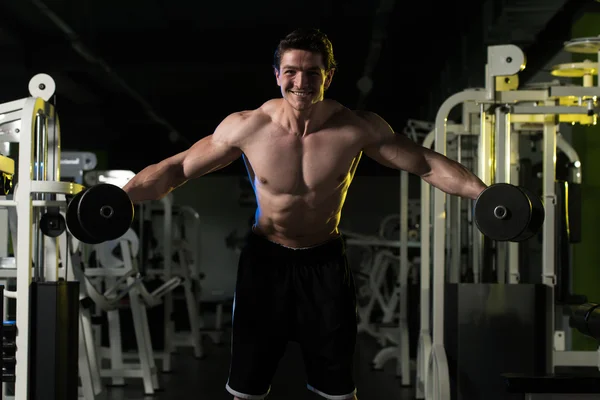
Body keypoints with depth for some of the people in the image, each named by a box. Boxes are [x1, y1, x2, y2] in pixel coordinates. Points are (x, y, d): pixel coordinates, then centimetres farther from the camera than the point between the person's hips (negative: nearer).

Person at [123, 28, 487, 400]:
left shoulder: (358, 127, -16)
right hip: (266, 260, 0)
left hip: (326, 262, 0)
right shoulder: (245, 127, -16)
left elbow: (427, 163, -8)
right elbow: (177, 168, -8)